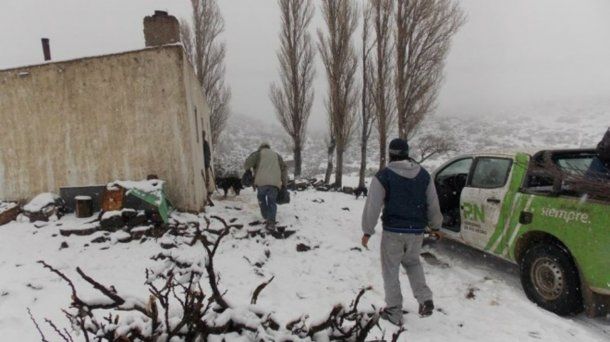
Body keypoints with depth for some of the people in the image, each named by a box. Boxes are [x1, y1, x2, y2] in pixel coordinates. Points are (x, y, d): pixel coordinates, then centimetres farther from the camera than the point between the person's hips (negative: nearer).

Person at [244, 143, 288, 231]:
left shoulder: (258, 153, 16)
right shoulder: (276, 155, 26)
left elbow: (249, 162, 0)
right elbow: (284, 168, 18)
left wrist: (247, 169, 22)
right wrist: (284, 183, 18)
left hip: (262, 181, -2)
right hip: (274, 183, 2)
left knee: (261, 198, 22)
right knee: (272, 202, 7)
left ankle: (266, 218, 18)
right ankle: (271, 222, -10)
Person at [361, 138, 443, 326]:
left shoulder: (383, 176, -9)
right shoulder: (423, 174, 4)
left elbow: (372, 206, -11)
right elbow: (433, 204, 9)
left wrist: (367, 231, -3)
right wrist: (435, 226, 23)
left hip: (393, 231, -4)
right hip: (417, 231, 4)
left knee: (390, 270, 10)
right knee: (412, 263, 27)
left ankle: (394, 312, 16)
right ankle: (425, 300, 14)